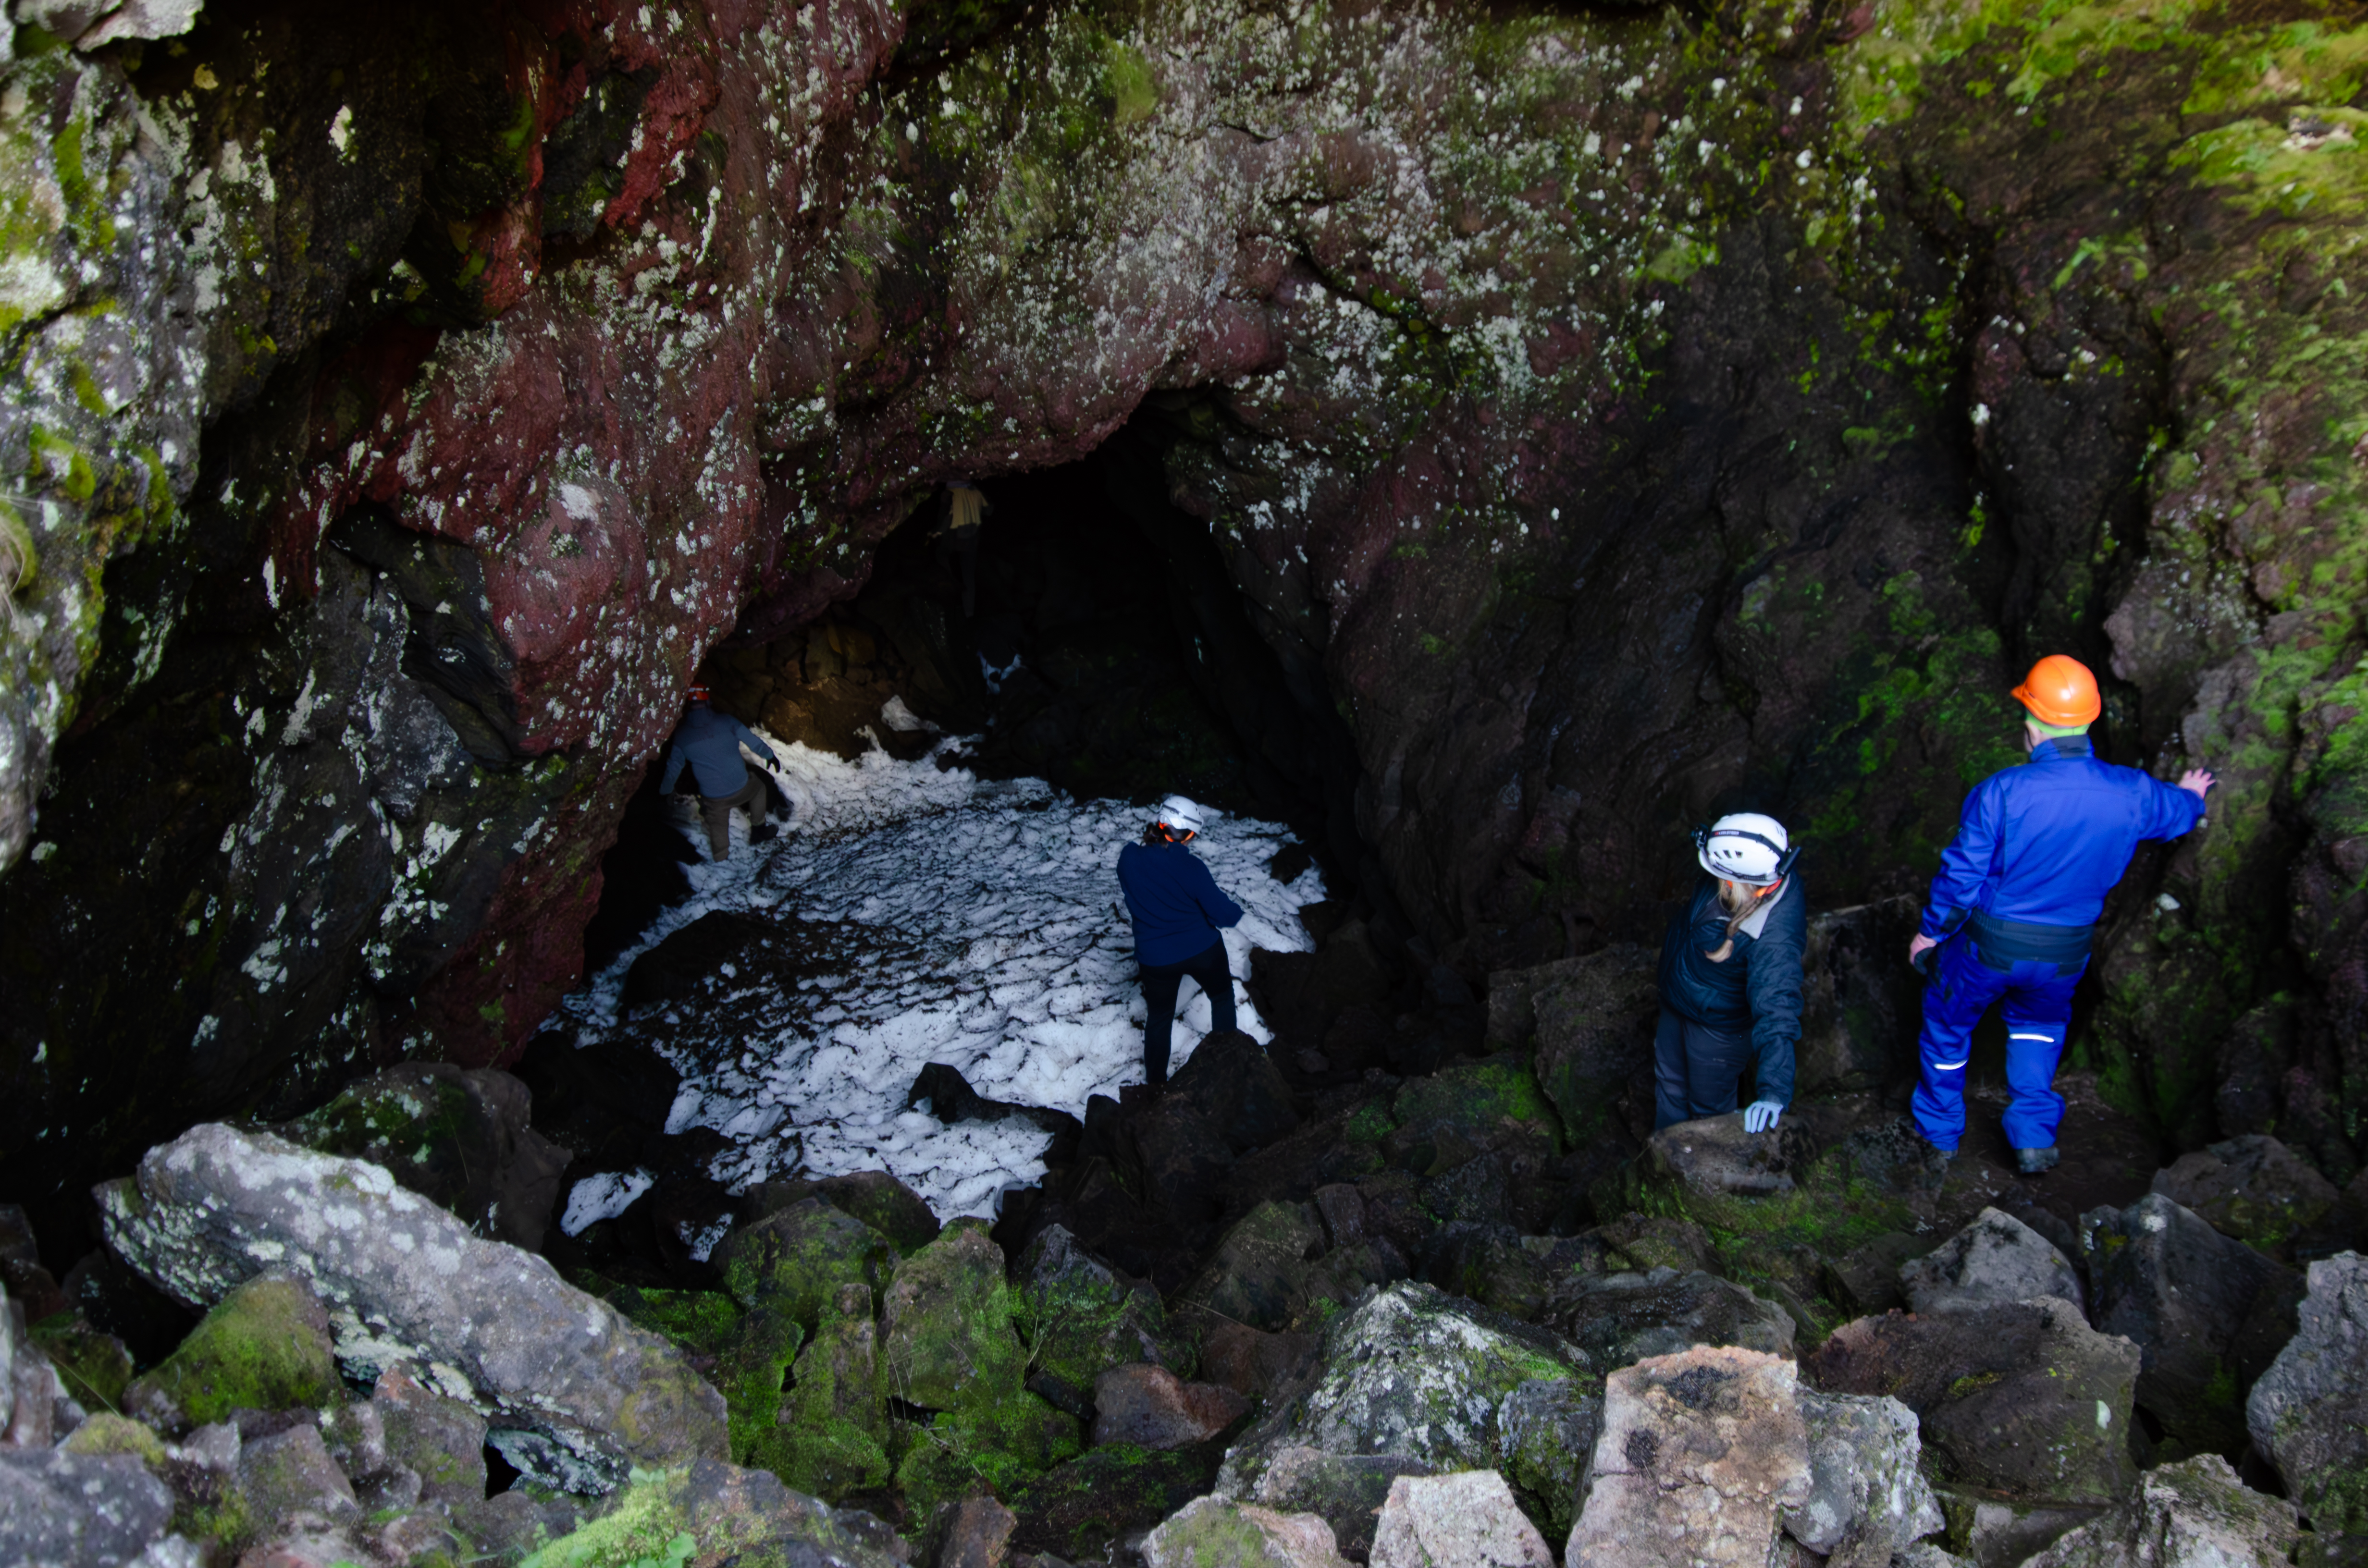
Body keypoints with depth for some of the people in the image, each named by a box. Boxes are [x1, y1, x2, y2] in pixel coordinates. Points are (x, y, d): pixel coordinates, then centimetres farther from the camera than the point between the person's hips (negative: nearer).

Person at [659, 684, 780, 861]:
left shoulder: (681, 734, -4)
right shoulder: (725, 721, -11)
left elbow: (673, 768, 7)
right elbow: (752, 741, -4)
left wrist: (665, 790, 25)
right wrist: (770, 755, 15)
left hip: (713, 799, 1)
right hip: (742, 789, -1)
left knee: (718, 829, 21)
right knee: (758, 784, 33)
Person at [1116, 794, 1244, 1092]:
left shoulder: (1128, 858, -15)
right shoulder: (1190, 867, -25)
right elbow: (1223, 914, -18)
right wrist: (1236, 912, 3)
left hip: (1155, 958, 3)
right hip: (1202, 950, -2)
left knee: (1159, 1016, 23)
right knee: (1222, 998, 26)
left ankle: (1156, 1080, 35)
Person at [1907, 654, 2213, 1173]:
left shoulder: (2001, 791, -24)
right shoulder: (2131, 794, -13)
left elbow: (1961, 875, -16)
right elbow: (2178, 813, 12)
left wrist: (1930, 932, 2)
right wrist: (2191, 796, 38)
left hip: (1989, 947, -3)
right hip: (2065, 956, 3)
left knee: (1948, 1024, 23)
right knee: (2039, 1024, 33)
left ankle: (1940, 1134, 40)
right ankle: (2034, 1137, 29)